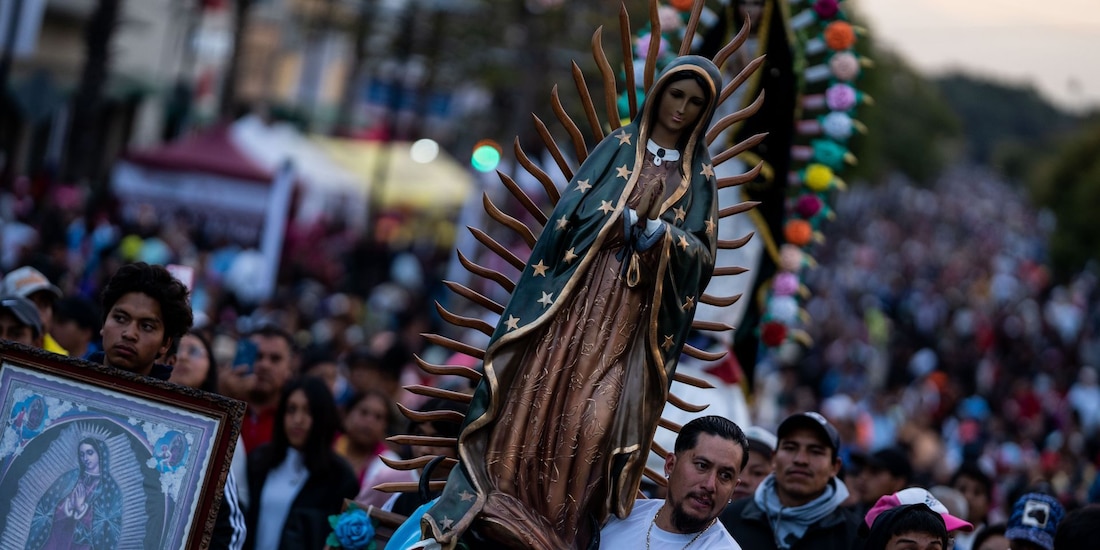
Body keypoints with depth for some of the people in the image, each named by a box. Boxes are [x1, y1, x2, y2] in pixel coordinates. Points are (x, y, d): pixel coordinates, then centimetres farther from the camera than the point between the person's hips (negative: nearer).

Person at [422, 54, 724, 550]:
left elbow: (703, 254, 5)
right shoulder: (619, 146, 10)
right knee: (539, 395, -8)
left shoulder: (699, 173, 12)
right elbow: (572, 210, 1)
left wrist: (665, 236, -14)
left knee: (597, 413, -11)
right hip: (581, 291, 0)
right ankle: (490, 506, -4)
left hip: (635, 312, 0)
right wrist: (621, 221, -15)